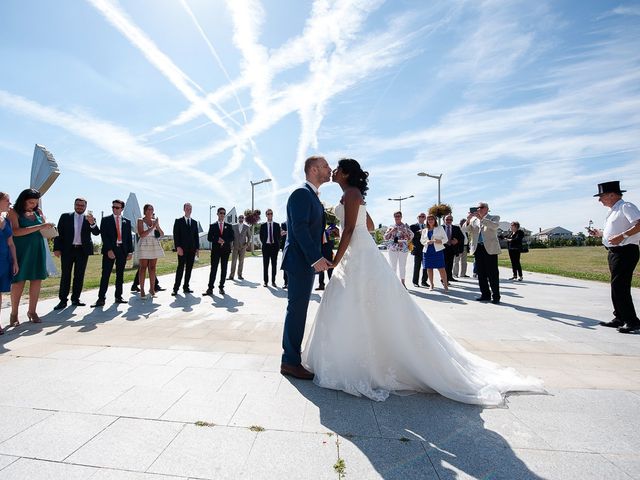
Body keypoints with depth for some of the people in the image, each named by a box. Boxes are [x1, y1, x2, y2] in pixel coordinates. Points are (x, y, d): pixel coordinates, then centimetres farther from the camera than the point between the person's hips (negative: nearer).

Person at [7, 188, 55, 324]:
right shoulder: (13, 212, -3)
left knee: (37, 280, 4)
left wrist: (49, 227, -9)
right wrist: (38, 227, -22)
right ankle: (14, 314, 14)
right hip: (21, 250, -4)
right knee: (19, 281, 1)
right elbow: (16, 232, -15)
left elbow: (46, 226, 15)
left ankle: (32, 311, 15)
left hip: (37, 249, 4)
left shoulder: (38, 211, 10)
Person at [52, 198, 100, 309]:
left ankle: (75, 299, 15)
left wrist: (92, 223, -26)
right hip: (67, 250, -1)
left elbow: (96, 233, -7)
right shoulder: (65, 217, 6)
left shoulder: (90, 219, 7)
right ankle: (63, 300, 6)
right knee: (65, 275, 1)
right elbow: (59, 233, 3)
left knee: (79, 276, 6)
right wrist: (57, 248, -5)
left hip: (83, 250, 1)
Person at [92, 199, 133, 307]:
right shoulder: (106, 220, 6)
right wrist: (109, 250, -13)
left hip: (122, 250, 2)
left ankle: (118, 297, 13)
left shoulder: (127, 221, 13)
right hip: (109, 250, -2)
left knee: (120, 275, 7)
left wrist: (130, 251, 2)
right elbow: (104, 236, -3)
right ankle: (101, 299, -2)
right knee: (105, 274, -4)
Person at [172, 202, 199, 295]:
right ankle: (176, 288, 0)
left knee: (189, 269, 5)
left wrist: (197, 248, 6)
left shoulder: (194, 222, 16)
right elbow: (175, 235, -3)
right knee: (180, 268, -7)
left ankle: (186, 287, 11)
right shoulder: (178, 221, 4)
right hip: (182, 249, -4)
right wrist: (178, 247, -14)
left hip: (192, 249, 4)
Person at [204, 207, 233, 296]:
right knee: (213, 269, -4)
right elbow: (209, 238, 2)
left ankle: (221, 287, 12)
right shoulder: (212, 226, 9)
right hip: (215, 250, -1)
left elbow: (231, 238, 4)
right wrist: (217, 240, -15)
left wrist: (224, 241, -12)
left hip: (225, 250, 1)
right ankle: (210, 289, -4)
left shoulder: (229, 226, 10)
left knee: (224, 269, 4)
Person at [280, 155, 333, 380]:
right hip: (300, 260, -10)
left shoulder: (312, 196, 19)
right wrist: (316, 258, -25)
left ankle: (292, 356, 29)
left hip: (308, 261, 10)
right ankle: (290, 362, 8)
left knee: (298, 310, 16)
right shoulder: (301, 193, -12)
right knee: (297, 309, -4)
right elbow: (299, 228, -22)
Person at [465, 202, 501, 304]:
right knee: (481, 274, 7)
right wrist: (468, 219, -11)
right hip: (477, 248, 4)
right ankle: (485, 295, 17)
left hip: (490, 249, -4)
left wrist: (481, 218, -20)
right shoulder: (474, 219, 14)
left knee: (493, 274, -2)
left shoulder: (494, 218, 5)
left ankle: (495, 296, 7)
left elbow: (495, 226, -16)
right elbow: (466, 230, 5)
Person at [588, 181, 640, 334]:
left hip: (625, 251, -10)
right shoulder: (612, 211, 17)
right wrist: (600, 233, 12)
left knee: (620, 286, -10)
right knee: (616, 286, 13)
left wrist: (622, 236, -31)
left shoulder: (626, 207, -10)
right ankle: (620, 319, 23)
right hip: (614, 252, 10)